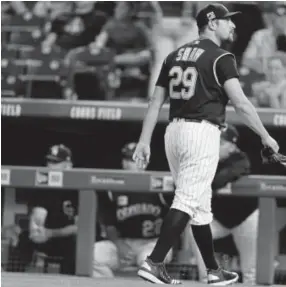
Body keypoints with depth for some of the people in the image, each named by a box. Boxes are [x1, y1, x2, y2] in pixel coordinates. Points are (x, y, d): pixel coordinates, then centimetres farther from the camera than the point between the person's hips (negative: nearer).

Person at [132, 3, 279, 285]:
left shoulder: (175, 55, 14)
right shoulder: (220, 58, -6)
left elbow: (156, 101, 11)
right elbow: (240, 103, -14)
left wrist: (144, 141, 10)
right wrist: (265, 136, -8)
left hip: (174, 130, 8)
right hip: (202, 133, -8)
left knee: (200, 204, 14)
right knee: (187, 202, -10)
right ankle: (154, 262, -19)